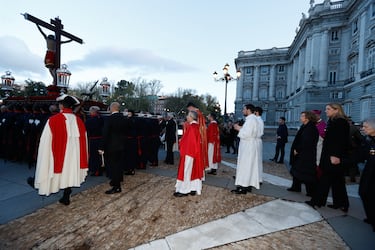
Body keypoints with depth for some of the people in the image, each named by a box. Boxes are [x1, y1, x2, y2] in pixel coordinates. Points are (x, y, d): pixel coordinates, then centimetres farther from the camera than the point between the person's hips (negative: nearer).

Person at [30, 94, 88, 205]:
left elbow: (45, 141, -9)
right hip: (74, 155, 3)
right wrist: (81, 161, 13)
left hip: (57, 154, -3)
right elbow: (83, 141, 2)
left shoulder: (53, 120, -15)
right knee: (69, 173, 13)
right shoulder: (79, 121, -5)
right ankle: (66, 197, 24)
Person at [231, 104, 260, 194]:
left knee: (244, 166, -4)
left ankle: (243, 187, 2)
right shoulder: (253, 119, 15)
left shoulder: (250, 119, -17)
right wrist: (241, 128, 10)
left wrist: (239, 129, -10)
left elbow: (247, 133, -25)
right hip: (250, 145, 10)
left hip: (247, 146, -10)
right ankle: (248, 185, 21)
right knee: (250, 166, 13)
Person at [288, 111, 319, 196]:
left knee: (306, 172, -1)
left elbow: (306, 141, -23)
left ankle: (311, 191, 12)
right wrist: (296, 149, 7)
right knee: (297, 169, 16)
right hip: (301, 153, 10)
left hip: (306, 155, -10)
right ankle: (296, 187, 27)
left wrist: (297, 150, -17)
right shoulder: (305, 126, 12)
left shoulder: (310, 128, -18)